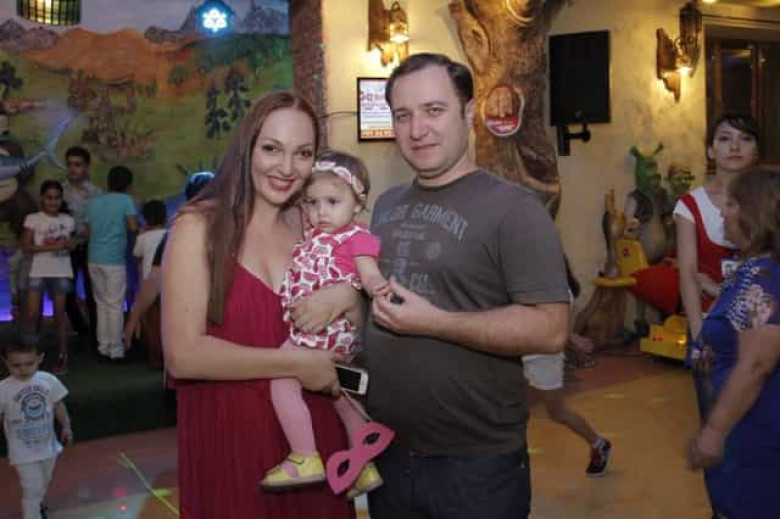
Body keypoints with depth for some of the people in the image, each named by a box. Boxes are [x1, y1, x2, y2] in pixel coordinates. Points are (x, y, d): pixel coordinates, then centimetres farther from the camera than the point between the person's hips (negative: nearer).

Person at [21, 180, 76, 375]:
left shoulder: (68, 220, 7)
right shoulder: (33, 219, -2)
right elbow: (26, 247, -6)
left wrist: (70, 244, -5)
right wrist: (51, 246, -16)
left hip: (61, 273, 2)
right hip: (38, 272, -2)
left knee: (59, 313, 4)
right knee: (32, 314, -6)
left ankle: (63, 356, 9)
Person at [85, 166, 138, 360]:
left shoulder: (92, 202, 10)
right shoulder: (125, 200, -6)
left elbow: (89, 229, 12)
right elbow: (133, 227, -14)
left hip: (94, 259, 6)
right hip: (114, 260, -5)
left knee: (102, 304, 14)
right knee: (115, 306, 1)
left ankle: (103, 346, 17)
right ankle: (116, 349, 4)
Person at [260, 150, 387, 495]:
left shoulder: (356, 237, -9)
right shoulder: (314, 235, 16)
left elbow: (370, 275, -21)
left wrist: (378, 286, -42)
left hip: (325, 328, -10)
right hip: (311, 329, 10)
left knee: (282, 379, -16)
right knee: (340, 394, 17)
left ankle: (305, 459, -10)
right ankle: (365, 467, 30)